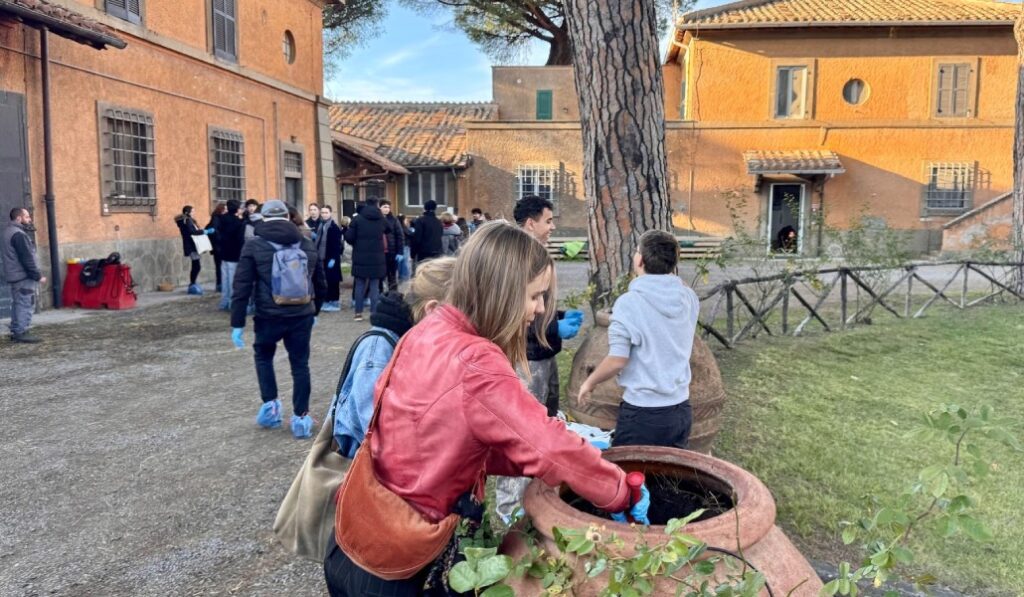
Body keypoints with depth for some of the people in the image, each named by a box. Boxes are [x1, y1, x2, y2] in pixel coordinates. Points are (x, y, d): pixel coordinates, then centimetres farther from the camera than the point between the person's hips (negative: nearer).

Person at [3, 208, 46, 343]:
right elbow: (27, 258, -21)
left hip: (15, 276, 11)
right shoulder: (18, 234, -18)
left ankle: (16, 332, 20)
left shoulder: (9, 231, 15)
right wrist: (38, 276, -18)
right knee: (26, 305, -7)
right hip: (23, 277, -11)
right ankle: (21, 333, -5)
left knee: (18, 304, 15)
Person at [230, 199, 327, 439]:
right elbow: (320, 284, 15)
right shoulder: (307, 245, 8)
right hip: (301, 316, 2)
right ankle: (301, 417, 13)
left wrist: (237, 323, -3)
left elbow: (242, 287, -7)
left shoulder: (254, 246, -3)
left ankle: (270, 404, 16)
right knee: (300, 364, 11)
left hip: (269, 316, -2)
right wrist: (314, 311, 28)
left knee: (263, 356, 23)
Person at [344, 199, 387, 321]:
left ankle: (358, 313, 11)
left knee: (360, 285, 10)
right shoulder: (382, 219, 1)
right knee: (375, 286, 4)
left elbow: (349, 237, -5)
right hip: (377, 258, 0)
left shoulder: (357, 219, -5)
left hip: (360, 257, 0)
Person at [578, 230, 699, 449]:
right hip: (681, 410, 6)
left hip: (642, 412, -5)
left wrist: (589, 382, -1)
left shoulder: (629, 302, -16)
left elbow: (617, 361, -17)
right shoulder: (689, 297, -1)